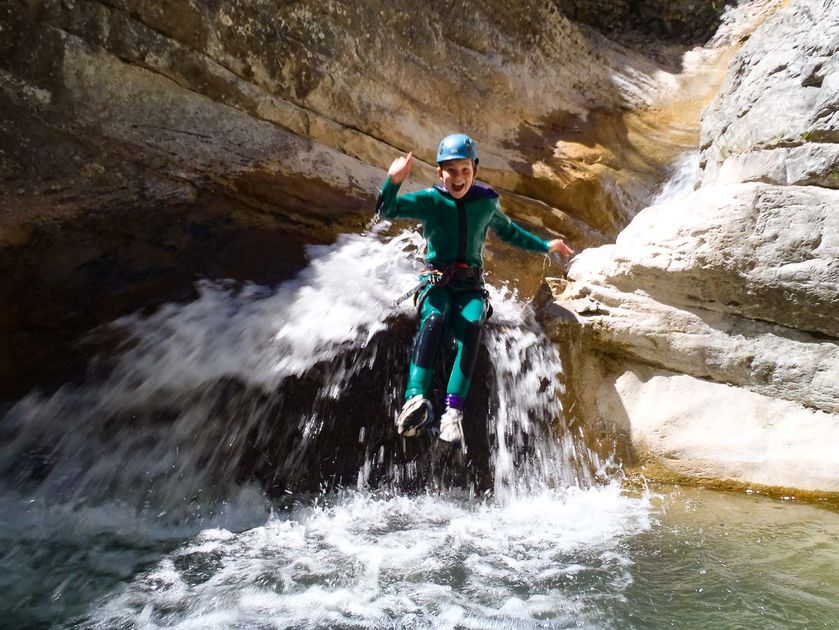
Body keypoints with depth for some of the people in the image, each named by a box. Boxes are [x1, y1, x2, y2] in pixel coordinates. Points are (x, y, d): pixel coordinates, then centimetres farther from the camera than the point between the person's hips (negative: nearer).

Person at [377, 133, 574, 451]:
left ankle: (453, 412, -43)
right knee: (433, 319, -35)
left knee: (471, 326, -32)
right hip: (436, 280, -1)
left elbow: (508, 231, 28)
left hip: (470, 285, 2)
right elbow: (387, 209, -14)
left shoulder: (486, 202, 10)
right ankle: (416, 400, -48)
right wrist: (393, 181, -34)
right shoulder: (429, 200, 1)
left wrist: (546, 246, 28)